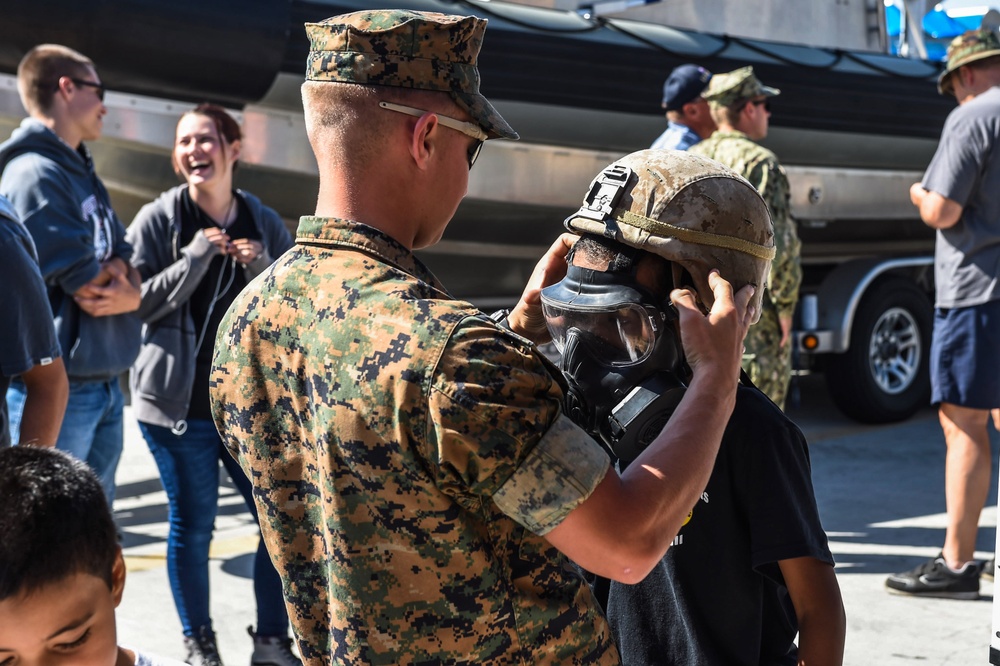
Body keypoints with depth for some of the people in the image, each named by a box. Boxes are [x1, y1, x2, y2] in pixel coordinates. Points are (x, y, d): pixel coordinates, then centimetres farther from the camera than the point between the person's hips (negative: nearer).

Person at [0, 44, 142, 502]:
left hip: (104, 384, 9)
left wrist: (130, 292, -10)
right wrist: (116, 277, 1)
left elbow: (126, 262, 12)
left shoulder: (83, 172, 16)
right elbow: (84, 282, -19)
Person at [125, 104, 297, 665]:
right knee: (193, 527, 5)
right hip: (181, 403, -3)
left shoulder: (265, 223, 4)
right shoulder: (158, 220, -4)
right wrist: (195, 259, -19)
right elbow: (135, 303, -10)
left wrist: (263, 270, -13)